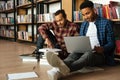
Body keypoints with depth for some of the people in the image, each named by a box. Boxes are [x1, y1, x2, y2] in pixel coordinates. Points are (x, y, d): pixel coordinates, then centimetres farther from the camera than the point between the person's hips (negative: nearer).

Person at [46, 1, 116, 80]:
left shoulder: (106, 23, 1)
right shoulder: (83, 25, 17)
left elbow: (111, 43, -2)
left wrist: (102, 49, -24)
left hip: (100, 54, -4)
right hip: (84, 52, 4)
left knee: (88, 54, -39)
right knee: (74, 54, -31)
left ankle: (66, 69, -68)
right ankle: (58, 69, -63)